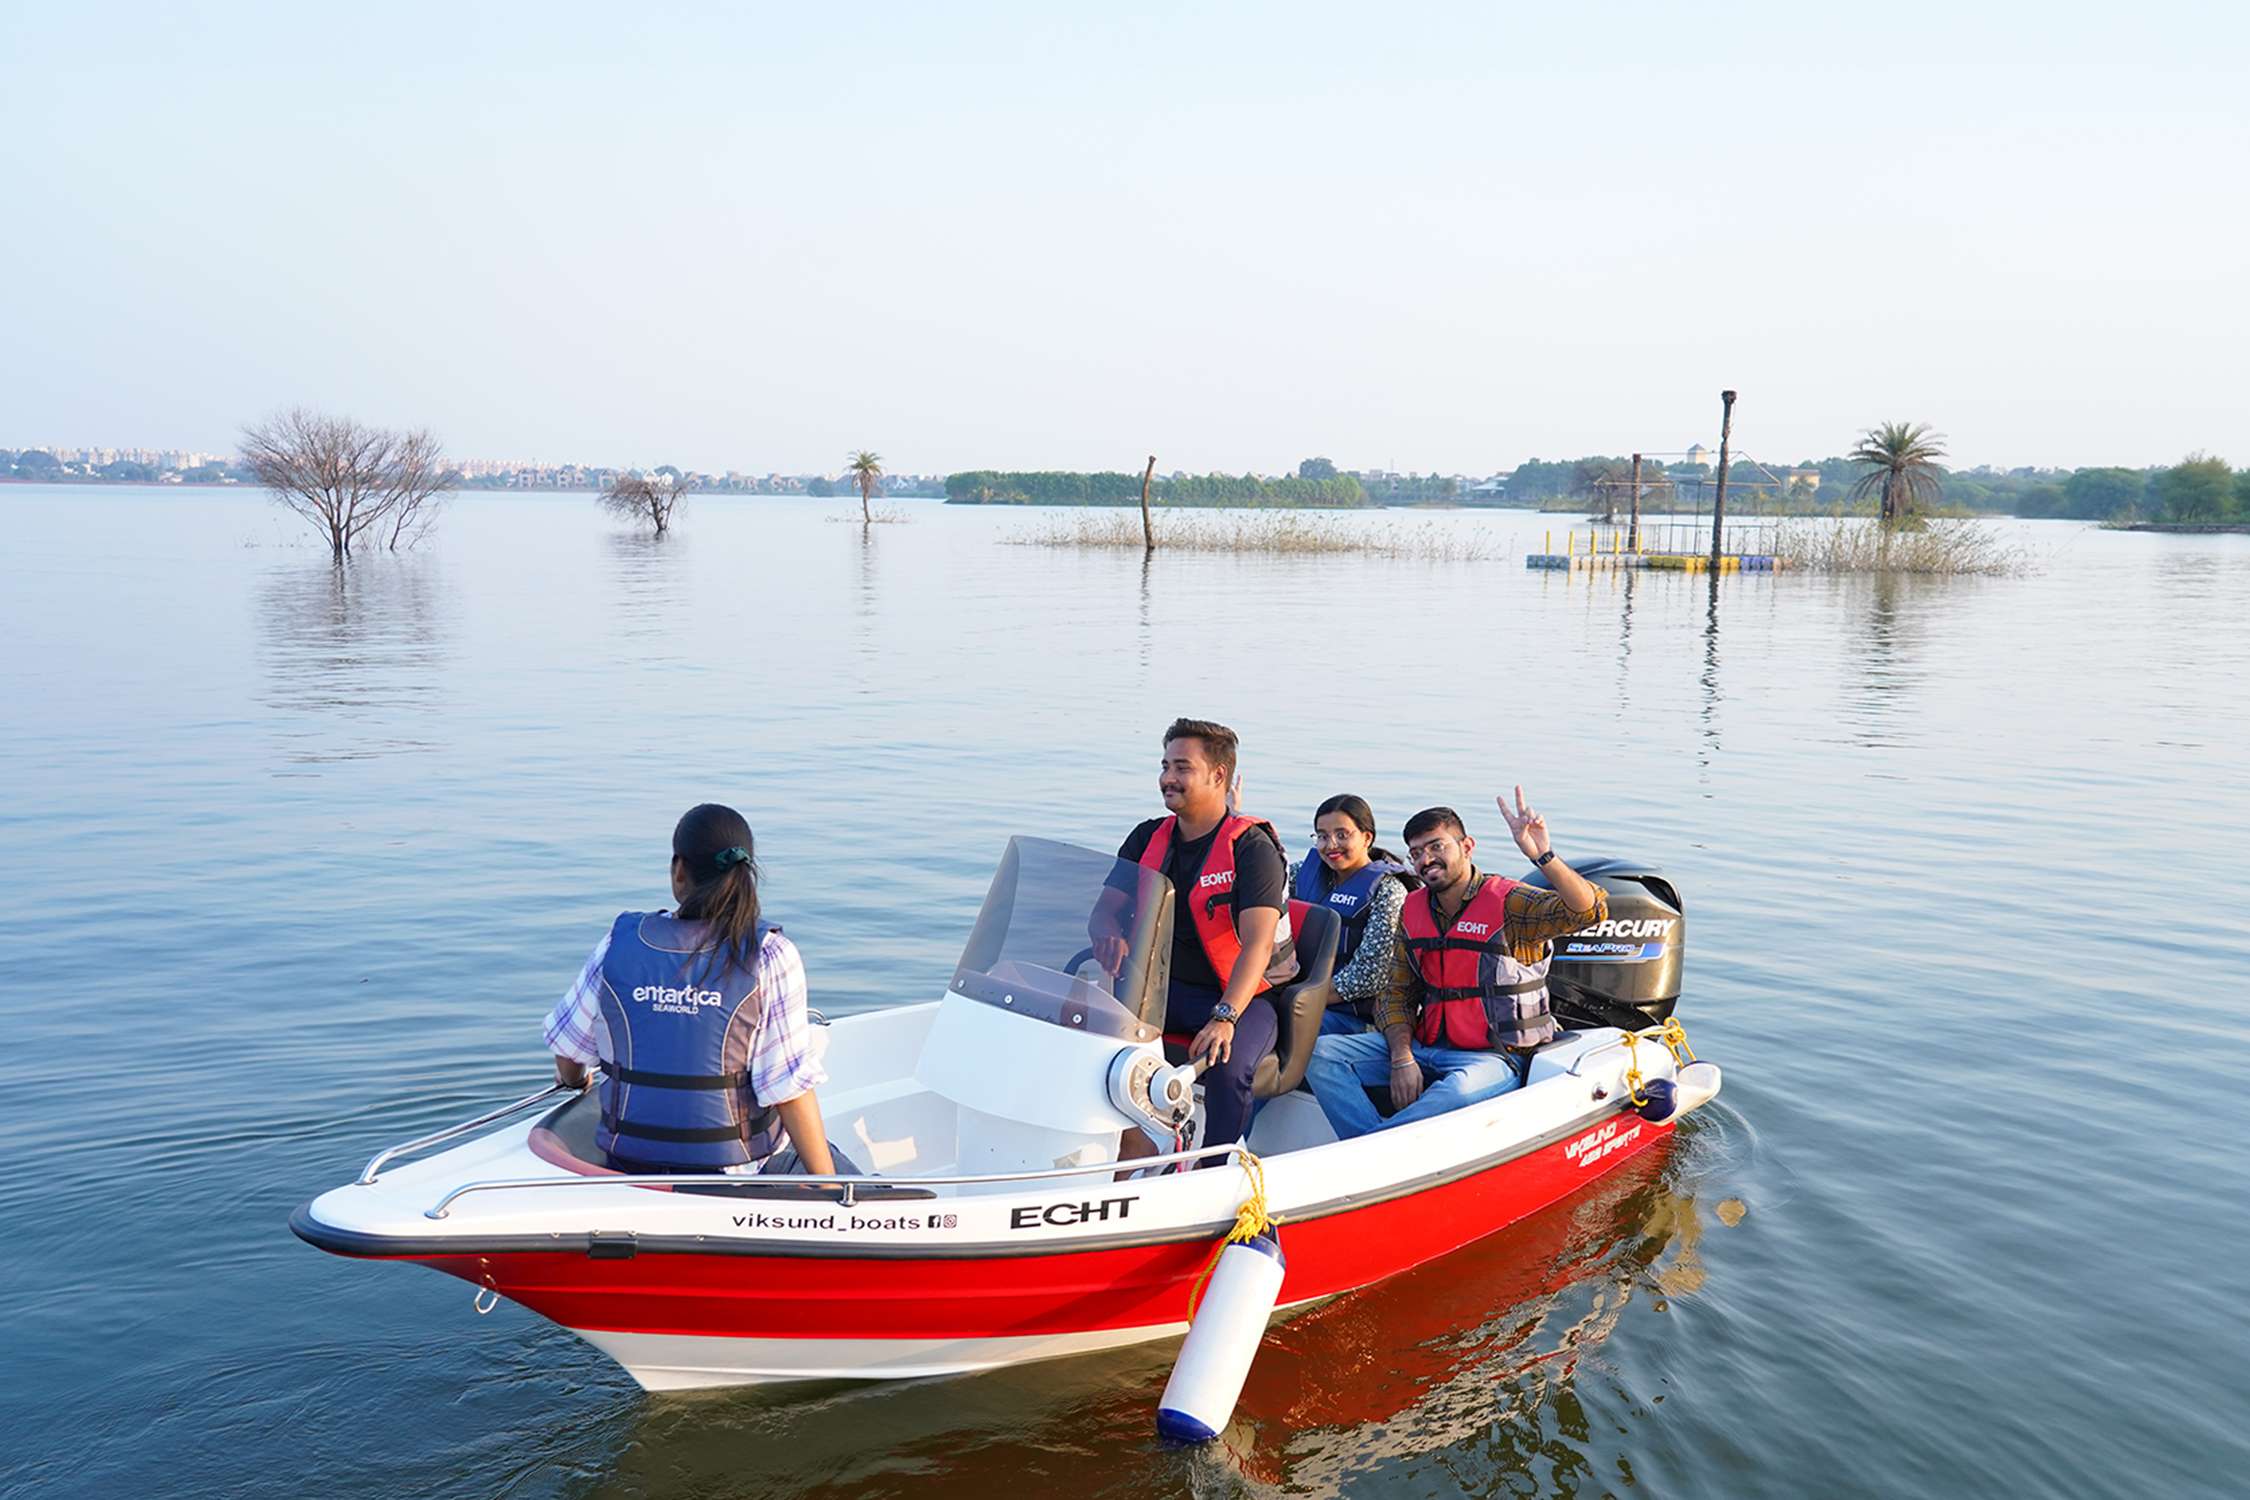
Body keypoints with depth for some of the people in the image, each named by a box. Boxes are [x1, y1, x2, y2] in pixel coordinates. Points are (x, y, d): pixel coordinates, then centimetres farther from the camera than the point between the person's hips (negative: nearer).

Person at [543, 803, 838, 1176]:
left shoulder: (619, 942, -6)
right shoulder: (770, 955, -16)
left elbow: (568, 1047, 8)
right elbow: (789, 1088, -17)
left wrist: (575, 1080, 32)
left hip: (630, 1163, 5)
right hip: (734, 1172, -5)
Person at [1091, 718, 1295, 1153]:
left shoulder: (1252, 847, -13)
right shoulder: (1148, 838, 7)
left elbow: (1258, 943, -23)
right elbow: (1104, 909, 5)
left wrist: (1225, 1018, -37)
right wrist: (1111, 936, -22)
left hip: (1243, 995, -5)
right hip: (1169, 987, 6)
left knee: (1227, 1067, -36)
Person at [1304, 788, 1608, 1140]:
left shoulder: (1508, 903, -9)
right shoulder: (1412, 910, 9)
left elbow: (1589, 911, -23)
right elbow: (1397, 994, 10)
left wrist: (1543, 856, -39)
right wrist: (1402, 1058, -8)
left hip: (1493, 1057, -6)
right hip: (1423, 1047, 6)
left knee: (1460, 1091, -41)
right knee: (1320, 1053, -9)